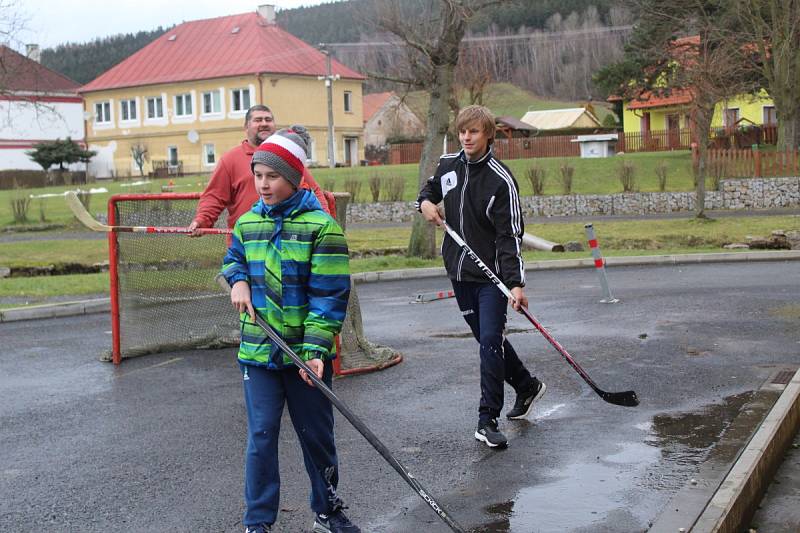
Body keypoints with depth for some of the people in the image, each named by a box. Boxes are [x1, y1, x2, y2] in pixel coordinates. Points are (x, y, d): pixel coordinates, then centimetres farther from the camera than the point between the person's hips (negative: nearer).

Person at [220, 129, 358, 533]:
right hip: (259, 350, 3)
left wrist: (315, 349, -21)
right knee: (261, 436, 2)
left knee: (317, 435, 12)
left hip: (307, 353, -2)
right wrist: (237, 280, 1)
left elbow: (329, 296, -13)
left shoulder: (321, 226, -11)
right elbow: (233, 259, 25)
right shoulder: (247, 223, 3)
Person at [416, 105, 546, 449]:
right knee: (486, 339, 16)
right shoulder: (448, 165, 4)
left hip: (492, 275, -6)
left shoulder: (501, 180, -14)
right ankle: (527, 387, 37)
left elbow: (509, 236, -18)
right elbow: (431, 188, 27)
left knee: (490, 341, -12)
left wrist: (515, 283, -26)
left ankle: (487, 420, -6)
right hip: (459, 270, 6)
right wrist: (425, 202, 2)